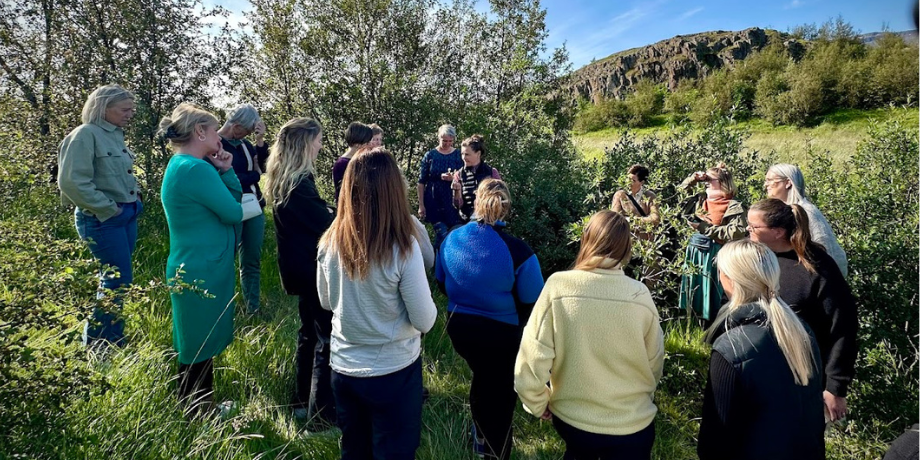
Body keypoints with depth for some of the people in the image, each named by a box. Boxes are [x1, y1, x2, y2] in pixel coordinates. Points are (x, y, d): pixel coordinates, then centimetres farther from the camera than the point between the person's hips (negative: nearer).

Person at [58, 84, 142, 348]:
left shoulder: (115, 135, 13)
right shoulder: (85, 135, -13)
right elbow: (72, 181, -21)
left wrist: (133, 201, 9)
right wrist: (108, 210, -18)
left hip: (127, 216, 9)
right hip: (103, 220, -8)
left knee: (115, 279, 14)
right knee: (119, 280, -5)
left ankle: (111, 341, 26)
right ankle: (98, 346, 10)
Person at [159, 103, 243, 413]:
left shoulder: (181, 165, 12)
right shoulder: (197, 169, -21)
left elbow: (234, 199, 12)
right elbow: (234, 213, -14)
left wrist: (225, 172, -3)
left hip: (193, 268, 11)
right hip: (203, 272, -11)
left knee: (199, 345, 20)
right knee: (199, 351, 2)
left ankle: (201, 408, 34)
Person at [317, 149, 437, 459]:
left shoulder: (330, 242, -9)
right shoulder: (402, 249, -23)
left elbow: (326, 302, 7)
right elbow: (425, 321, -15)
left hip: (343, 368, 4)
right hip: (393, 371, -4)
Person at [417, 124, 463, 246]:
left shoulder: (458, 155, 4)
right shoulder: (430, 155, 1)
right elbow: (421, 182, 2)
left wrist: (453, 178, -17)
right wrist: (421, 205, -3)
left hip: (452, 201, 2)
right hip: (433, 201, -1)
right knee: (443, 234, -9)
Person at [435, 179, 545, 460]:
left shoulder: (451, 239, -12)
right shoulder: (518, 252, -26)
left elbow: (441, 283, 4)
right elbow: (533, 304, -15)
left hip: (459, 326, 5)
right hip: (501, 333, -4)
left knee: (482, 376, 32)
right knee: (501, 390, 22)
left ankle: (482, 436, 55)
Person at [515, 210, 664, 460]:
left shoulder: (558, 287, -20)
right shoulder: (640, 296, -17)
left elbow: (531, 358, -17)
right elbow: (654, 364, -3)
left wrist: (538, 404, 1)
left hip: (570, 418, 1)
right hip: (632, 425, 0)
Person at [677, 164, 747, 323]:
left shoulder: (734, 206, -7)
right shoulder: (700, 200, 10)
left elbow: (737, 233, -19)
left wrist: (706, 227, -16)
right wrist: (693, 179, 7)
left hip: (714, 256, -6)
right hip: (695, 253, 6)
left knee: (712, 301, 1)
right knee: (694, 297, 13)